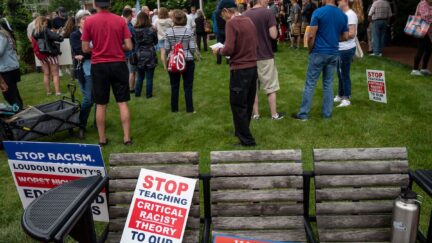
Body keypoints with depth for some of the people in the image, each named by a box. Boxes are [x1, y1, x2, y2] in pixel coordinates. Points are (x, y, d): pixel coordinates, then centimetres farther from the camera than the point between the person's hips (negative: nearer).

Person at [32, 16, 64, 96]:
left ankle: (48, 92, 19)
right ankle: (57, 92, -1)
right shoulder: (46, 31, -16)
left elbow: (35, 46, 8)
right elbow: (59, 38, -24)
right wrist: (61, 37, -4)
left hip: (41, 56, 5)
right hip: (51, 54, -5)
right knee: (55, 74, 2)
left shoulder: (34, 32, 1)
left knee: (46, 74, 14)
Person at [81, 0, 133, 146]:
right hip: (118, 64, 0)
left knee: (101, 105, 9)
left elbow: (85, 49, -3)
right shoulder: (120, 20, -3)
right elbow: (129, 46, -4)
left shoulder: (89, 21, -5)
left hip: (98, 66, 0)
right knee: (123, 103, 6)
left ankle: (102, 139, 16)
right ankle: (127, 137, 8)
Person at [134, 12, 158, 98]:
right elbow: (156, 42, 4)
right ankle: (148, 94, 12)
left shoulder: (135, 30, -8)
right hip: (150, 55, -2)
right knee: (149, 77, 6)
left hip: (139, 56, 2)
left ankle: (137, 93, 22)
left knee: (140, 76, 17)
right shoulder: (151, 30, -9)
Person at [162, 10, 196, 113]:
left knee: (174, 86, 11)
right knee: (188, 86, 6)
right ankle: (189, 109, 9)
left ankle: (174, 108, 18)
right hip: (188, 61, -1)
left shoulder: (169, 32, -5)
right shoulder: (189, 31, -8)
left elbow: (166, 49, -4)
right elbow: (192, 48, -8)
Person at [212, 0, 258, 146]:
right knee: (248, 103, 18)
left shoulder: (231, 23, -13)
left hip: (240, 69, -8)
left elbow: (229, 49, -20)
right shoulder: (249, 20, 9)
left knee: (238, 105, 1)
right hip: (253, 67, 8)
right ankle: (242, 132, 33)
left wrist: (218, 51, -1)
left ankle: (247, 140, 6)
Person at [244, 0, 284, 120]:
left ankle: (255, 114, 18)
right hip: (266, 56, -4)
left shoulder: (246, 15, 2)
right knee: (271, 87, 8)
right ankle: (274, 114, 15)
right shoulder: (268, 13, -12)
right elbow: (273, 35, -15)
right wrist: (275, 29, 5)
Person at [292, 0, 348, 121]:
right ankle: (327, 113, 16)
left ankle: (303, 114, 5)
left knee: (310, 83, 1)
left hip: (319, 53, -4)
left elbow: (311, 36, -15)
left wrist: (310, 50, 1)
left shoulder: (318, 12, -11)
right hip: (334, 54, 5)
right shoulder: (343, 15, 5)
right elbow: (345, 37, 10)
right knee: (328, 84, 12)